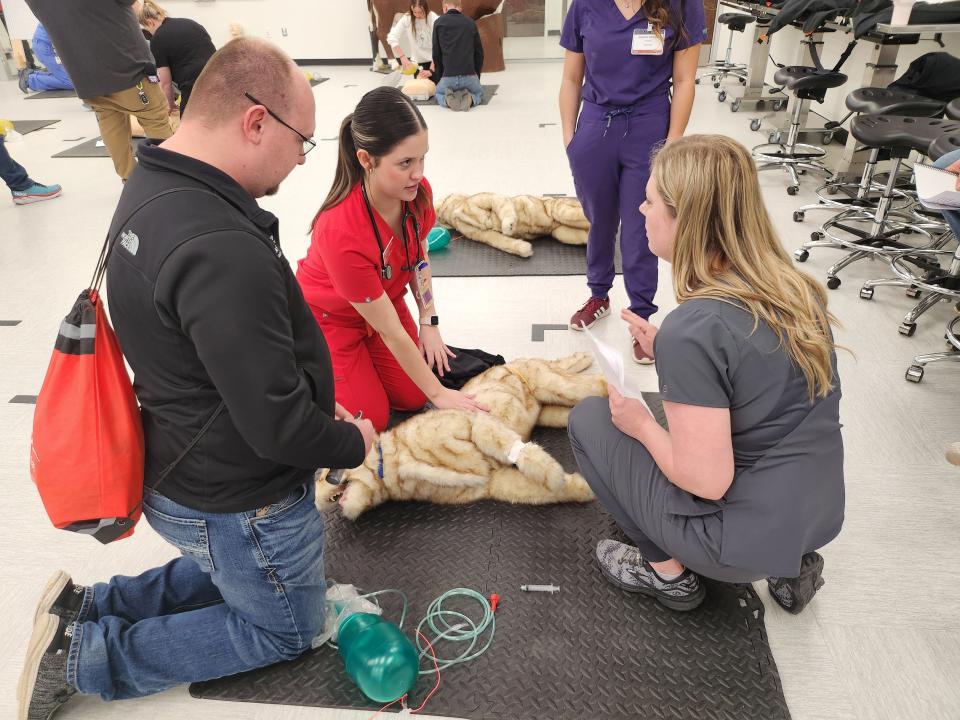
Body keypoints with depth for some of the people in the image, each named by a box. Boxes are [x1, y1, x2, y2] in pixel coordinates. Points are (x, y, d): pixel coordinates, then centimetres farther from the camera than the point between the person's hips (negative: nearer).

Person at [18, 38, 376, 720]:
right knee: (287, 627, 20)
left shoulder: (149, 188, -2)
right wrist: (351, 443, -10)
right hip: (241, 507, -9)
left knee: (232, 573, 34)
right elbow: (277, 426, -31)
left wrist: (315, 409, 4)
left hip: (178, 477, 9)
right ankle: (83, 657, 15)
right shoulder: (223, 250, -35)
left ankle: (89, 608, 24)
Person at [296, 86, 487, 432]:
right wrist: (438, 393, -22)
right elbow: (389, 330, -30)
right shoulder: (340, 230, -40)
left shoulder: (417, 191, -23)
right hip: (329, 316, -5)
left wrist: (429, 324, -3)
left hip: (384, 300, 5)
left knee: (413, 398, -1)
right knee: (372, 418, -7)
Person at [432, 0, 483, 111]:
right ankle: (470, 99, -6)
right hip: (469, 75, 1)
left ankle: (447, 100, -6)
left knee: (439, 94, 31)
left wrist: (438, 78, 18)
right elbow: (479, 53, 13)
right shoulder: (470, 23, 10)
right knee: (478, 93, 32)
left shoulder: (439, 22, 6)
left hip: (448, 76, 0)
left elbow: (436, 54, 7)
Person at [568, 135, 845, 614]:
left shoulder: (692, 331, -28)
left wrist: (641, 424, -7)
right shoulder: (796, 288, -4)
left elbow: (708, 481, -24)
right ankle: (787, 562, 18)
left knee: (589, 418, 4)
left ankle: (667, 571, 12)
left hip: (744, 539, -7)